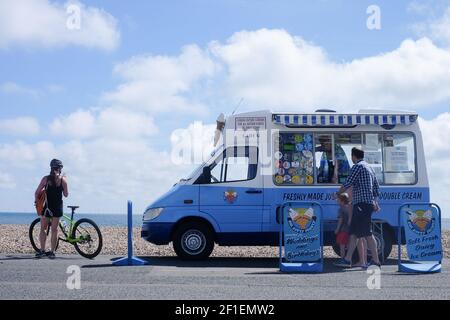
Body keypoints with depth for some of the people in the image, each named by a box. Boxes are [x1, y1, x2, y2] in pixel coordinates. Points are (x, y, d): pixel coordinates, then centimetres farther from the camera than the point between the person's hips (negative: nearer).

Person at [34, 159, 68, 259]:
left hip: (46, 206, 0)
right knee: (54, 230, 6)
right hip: (57, 207, 0)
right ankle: (52, 252, 6)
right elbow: (66, 194, 2)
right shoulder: (63, 179, -4)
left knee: (43, 229, 11)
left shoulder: (46, 178, -3)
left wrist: (36, 201, 14)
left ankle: (42, 250, 7)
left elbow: (37, 193, -4)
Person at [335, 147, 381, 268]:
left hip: (362, 204, -10)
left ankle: (376, 261, -9)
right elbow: (376, 187, 23)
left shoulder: (358, 166, -8)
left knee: (367, 233, -9)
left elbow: (348, 183, -11)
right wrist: (375, 202, 25)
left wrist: (338, 193, 5)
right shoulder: (369, 167, 22)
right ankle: (347, 259, 7)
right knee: (353, 232, 8)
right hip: (369, 203, 10)